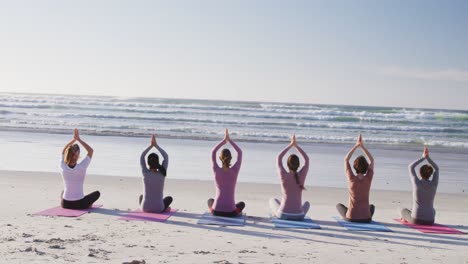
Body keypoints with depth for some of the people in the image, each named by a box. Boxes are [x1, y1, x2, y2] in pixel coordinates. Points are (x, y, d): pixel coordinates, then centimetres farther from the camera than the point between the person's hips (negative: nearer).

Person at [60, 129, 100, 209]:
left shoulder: (63, 167, -11)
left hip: (65, 203, 3)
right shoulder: (81, 167, -20)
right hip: (79, 204, -3)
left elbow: (64, 151, 10)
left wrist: (74, 139, 6)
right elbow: (91, 150, -6)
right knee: (97, 193, 23)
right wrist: (78, 139, -6)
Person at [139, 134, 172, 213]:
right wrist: (156, 145, 3)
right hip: (158, 208, -1)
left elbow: (142, 157, 4)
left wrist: (151, 145, 4)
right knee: (169, 198, 31)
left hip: (145, 207, 1)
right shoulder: (162, 174, -12)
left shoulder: (145, 173, -12)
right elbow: (166, 157, 1)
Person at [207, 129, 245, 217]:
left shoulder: (216, 171, -8)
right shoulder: (234, 171, -9)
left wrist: (224, 140, 5)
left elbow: (213, 152, 7)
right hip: (230, 212, 0)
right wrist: (229, 139, 5)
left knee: (210, 200, 37)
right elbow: (240, 152, 5)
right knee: (242, 204, 35)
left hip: (216, 210, 1)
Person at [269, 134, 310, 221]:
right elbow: (307, 159, 12)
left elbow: (278, 158, 6)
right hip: (299, 216, 1)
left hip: (284, 214, 0)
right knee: (307, 203, 37)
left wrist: (291, 145, 10)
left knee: (272, 200, 32)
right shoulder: (302, 175, -6)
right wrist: (296, 145, 12)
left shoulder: (284, 176, -10)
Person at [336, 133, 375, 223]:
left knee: (338, 205, 30)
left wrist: (356, 145, 1)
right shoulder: (368, 179, -9)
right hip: (366, 218, 2)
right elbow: (371, 160, 6)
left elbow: (346, 160, 1)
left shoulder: (352, 179, -13)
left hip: (351, 218, -2)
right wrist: (362, 146, 4)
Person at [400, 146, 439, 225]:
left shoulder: (417, 183, -13)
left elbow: (410, 167, 3)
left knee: (404, 210, 30)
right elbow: (436, 169, 12)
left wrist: (423, 157, 4)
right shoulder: (434, 184, -6)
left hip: (417, 220, -3)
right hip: (430, 221, 3)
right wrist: (428, 157, 6)